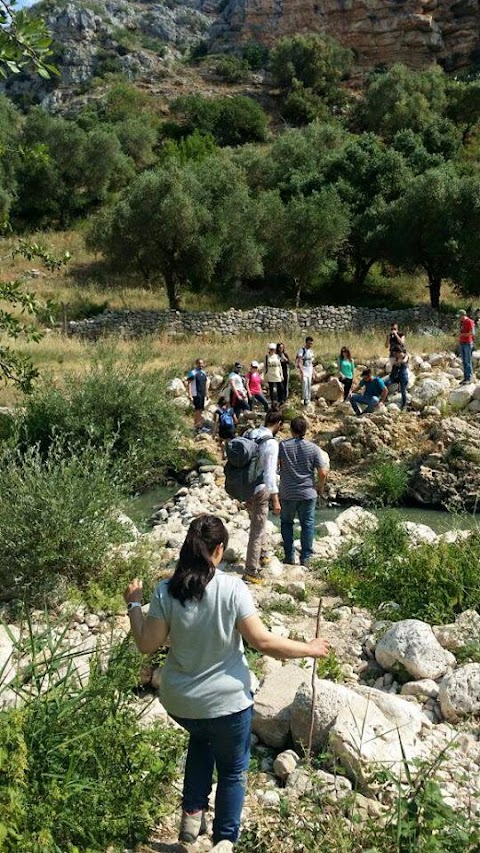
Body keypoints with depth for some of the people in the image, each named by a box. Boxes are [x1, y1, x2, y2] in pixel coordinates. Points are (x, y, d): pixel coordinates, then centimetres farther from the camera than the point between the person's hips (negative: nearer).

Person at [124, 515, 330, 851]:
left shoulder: (166, 591, -12)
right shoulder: (233, 588, -20)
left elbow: (147, 644, -7)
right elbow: (263, 641, -19)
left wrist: (134, 604, 7)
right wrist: (309, 649, -5)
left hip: (180, 702, 3)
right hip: (227, 701, -3)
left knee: (201, 738, 36)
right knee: (233, 769, 22)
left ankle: (192, 816, 33)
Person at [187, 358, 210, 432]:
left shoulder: (203, 372, 14)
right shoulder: (193, 373, -9)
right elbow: (189, 384, -12)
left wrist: (207, 394, 20)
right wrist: (190, 395, -18)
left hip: (202, 394, 7)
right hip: (196, 395, -7)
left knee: (200, 410, 11)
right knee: (197, 410, -7)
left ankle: (198, 425, 19)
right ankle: (196, 425, -3)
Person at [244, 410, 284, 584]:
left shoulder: (249, 434, 3)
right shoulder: (271, 443, -20)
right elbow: (270, 473, -23)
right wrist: (275, 499, -19)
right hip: (260, 491, -8)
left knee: (257, 524, 26)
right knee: (257, 530, 2)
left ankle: (262, 556, 44)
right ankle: (251, 572, 9)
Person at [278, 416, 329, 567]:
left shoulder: (282, 445, -7)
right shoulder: (313, 448, -6)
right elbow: (323, 472, -8)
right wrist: (320, 487, 10)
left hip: (287, 493, 0)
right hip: (308, 493, 0)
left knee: (286, 522, 17)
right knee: (307, 524, 10)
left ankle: (289, 556, 17)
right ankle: (305, 558, 11)